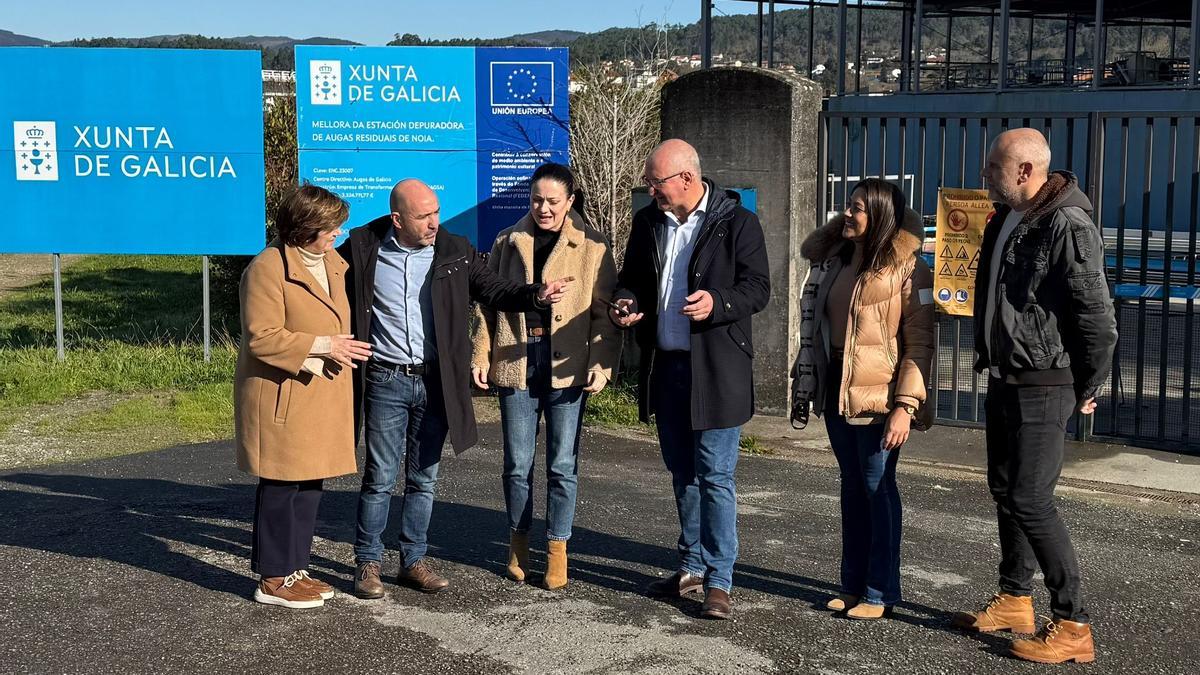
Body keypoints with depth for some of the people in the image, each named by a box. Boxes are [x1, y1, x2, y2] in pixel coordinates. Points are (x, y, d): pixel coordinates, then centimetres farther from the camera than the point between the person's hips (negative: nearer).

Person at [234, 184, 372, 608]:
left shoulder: (333, 263, 11)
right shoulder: (267, 268, -16)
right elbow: (260, 337, -20)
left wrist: (343, 350, 10)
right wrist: (322, 346, -20)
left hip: (323, 396, 8)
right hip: (282, 397, -8)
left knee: (310, 484, 12)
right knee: (281, 486, -2)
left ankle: (295, 568, 24)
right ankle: (273, 580, 8)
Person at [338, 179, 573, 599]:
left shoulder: (454, 251, 0)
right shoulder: (362, 249, -5)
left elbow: (495, 291, 1)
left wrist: (536, 296, -17)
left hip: (435, 382, 2)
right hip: (386, 381, -2)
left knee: (424, 478, 10)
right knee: (380, 477, 1)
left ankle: (414, 561, 22)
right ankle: (367, 563, 14)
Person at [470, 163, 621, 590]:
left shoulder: (591, 247, 2)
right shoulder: (508, 243, 9)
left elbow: (604, 311, 1)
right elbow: (488, 303, 12)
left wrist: (602, 365, -9)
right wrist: (482, 356, 3)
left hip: (567, 366, -2)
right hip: (516, 362, 2)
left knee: (562, 464, 2)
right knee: (517, 462, 8)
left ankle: (557, 550, 14)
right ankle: (518, 544, 24)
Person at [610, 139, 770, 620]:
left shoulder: (737, 223, -8)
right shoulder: (648, 223, 9)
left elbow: (757, 288, -9)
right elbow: (631, 278, 19)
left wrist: (717, 303, -28)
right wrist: (626, 303, -4)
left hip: (716, 369, -6)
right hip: (665, 366, 6)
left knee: (714, 476, -5)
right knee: (682, 473, 16)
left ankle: (719, 581, 2)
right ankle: (692, 567, 28)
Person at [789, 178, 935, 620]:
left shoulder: (907, 269, -12)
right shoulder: (837, 259, 8)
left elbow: (919, 343, -15)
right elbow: (809, 248, 31)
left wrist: (906, 406, -20)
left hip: (878, 396, -7)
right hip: (837, 390, 7)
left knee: (877, 488, 0)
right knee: (852, 486, 14)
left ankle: (881, 592, 10)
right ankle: (854, 583, 23)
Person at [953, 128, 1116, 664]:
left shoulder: (1068, 227, -20)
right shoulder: (1005, 219, 8)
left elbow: (1099, 322, -19)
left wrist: (1086, 392, -10)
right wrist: (990, 360, 17)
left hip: (1043, 387, -9)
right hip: (1003, 380, 9)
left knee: (1031, 500, -11)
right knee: (1005, 492, 16)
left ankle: (1072, 626, -3)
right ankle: (1015, 600, 30)